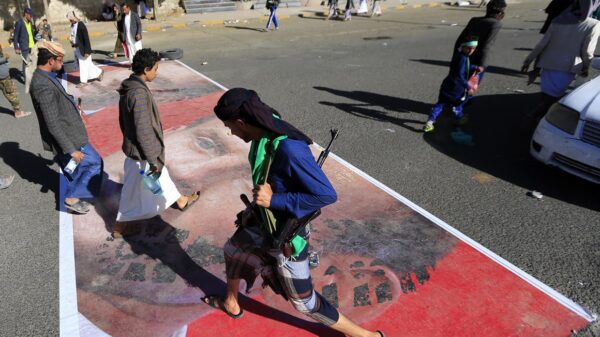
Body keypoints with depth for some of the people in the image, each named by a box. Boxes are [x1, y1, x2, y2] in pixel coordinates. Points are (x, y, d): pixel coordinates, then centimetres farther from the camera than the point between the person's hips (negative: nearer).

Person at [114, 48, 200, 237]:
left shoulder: (129, 86, 1)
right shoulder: (139, 93, -29)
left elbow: (123, 120, 12)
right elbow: (143, 132, -28)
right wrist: (153, 160, -20)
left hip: (132, 146, 9)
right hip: (141, 152, -9)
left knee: (161, 174, 26)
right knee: (135, 190, 10)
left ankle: (179, 201, 48)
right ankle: (120, 225, 29)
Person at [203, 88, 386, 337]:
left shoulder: (288, 148, -36)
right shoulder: (264, 136, -10)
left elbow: (327, 195, -32)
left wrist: (274, 200, -29)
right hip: (262, 223, 8)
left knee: (303, 301, 9)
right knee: (232, 250, 30)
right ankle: (230, 304, 58)